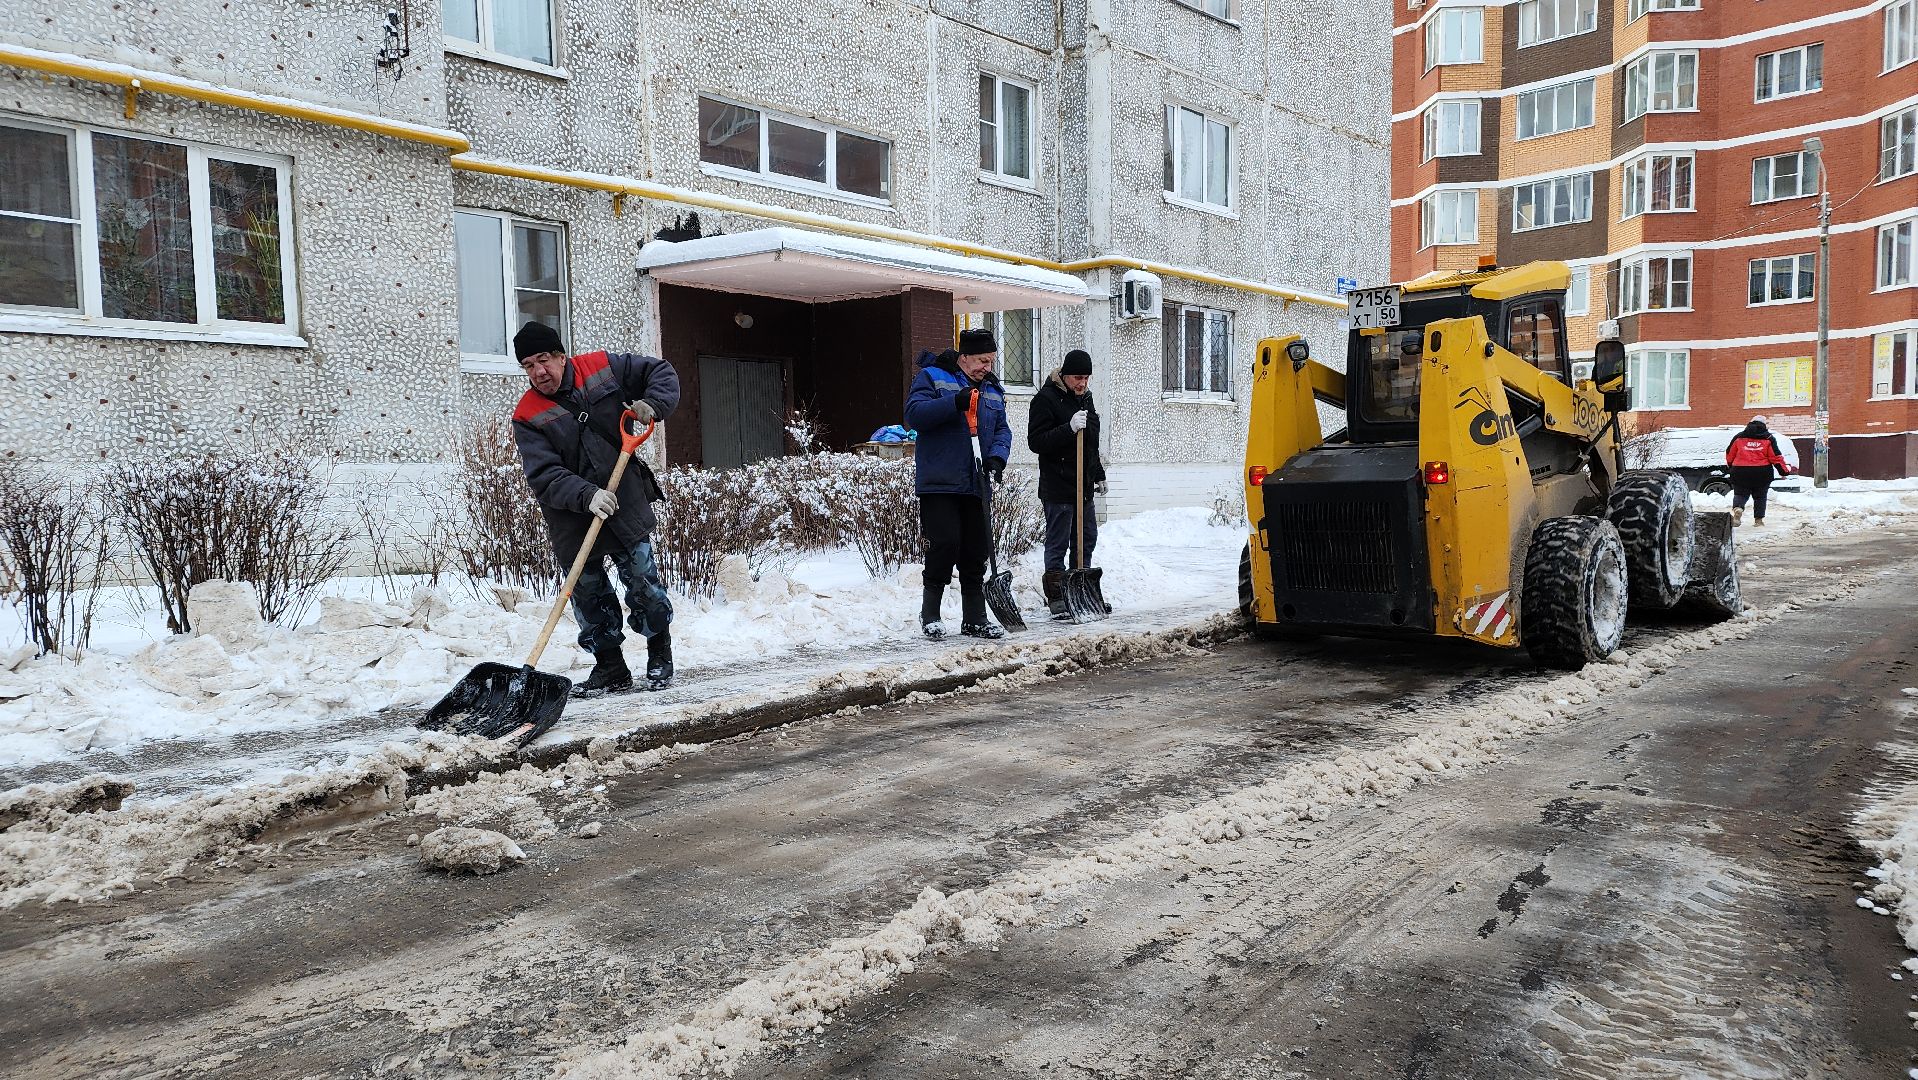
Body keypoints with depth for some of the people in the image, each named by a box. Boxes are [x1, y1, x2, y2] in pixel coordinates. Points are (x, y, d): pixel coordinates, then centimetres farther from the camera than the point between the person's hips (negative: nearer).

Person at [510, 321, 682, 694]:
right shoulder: (528, 417, -8)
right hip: (573, 520, 0)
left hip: (625, 503, 0)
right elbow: (544, 476, -18)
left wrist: (652, 403, -11)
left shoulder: (603, 368, -2)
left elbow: (661, 371, 8)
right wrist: (586, 495, -32)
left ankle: (660, 657, 20)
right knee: (589, 595, 5)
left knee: (644, 582, 2)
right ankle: (611, 667, 20)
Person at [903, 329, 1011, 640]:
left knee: (976, 551, 7)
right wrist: (955, 402, -23)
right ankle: (930, 613, 6)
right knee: (944, 545, -11)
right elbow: (914, 413, -14)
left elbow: (1002, 429, 15)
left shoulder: (993, 390, 18)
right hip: (939, 484, -6)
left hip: (976, 485, 6)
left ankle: (975, 619, 16)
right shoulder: (932, 377, -1)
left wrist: (997, 457, -6)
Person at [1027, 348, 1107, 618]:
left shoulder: (1085, 397, 15)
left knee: (1087, 540, 13)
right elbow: (1036, 441, -18)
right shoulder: (1046, 399, -11)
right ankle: (1056, 598, 0)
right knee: (1057, 544, -5)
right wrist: (1069, 429, -27)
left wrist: (1099, 475, 25)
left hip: (1084, 485, 9)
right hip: (1058, 487, -9)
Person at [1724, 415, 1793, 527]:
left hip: (1741, 472, 0)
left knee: (1740, 494, 6)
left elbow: (1729, 455, 9)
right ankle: (1758, 519, 14)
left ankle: (1737, 508, -25)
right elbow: (1776, 457, 0)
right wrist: (1785, 471, 9)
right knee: (1760, 496, 13)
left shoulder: (1739, 437, 4)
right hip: (1762, 473, 0)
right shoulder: (1769, 439, 3)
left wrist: (1731, 465, 28)